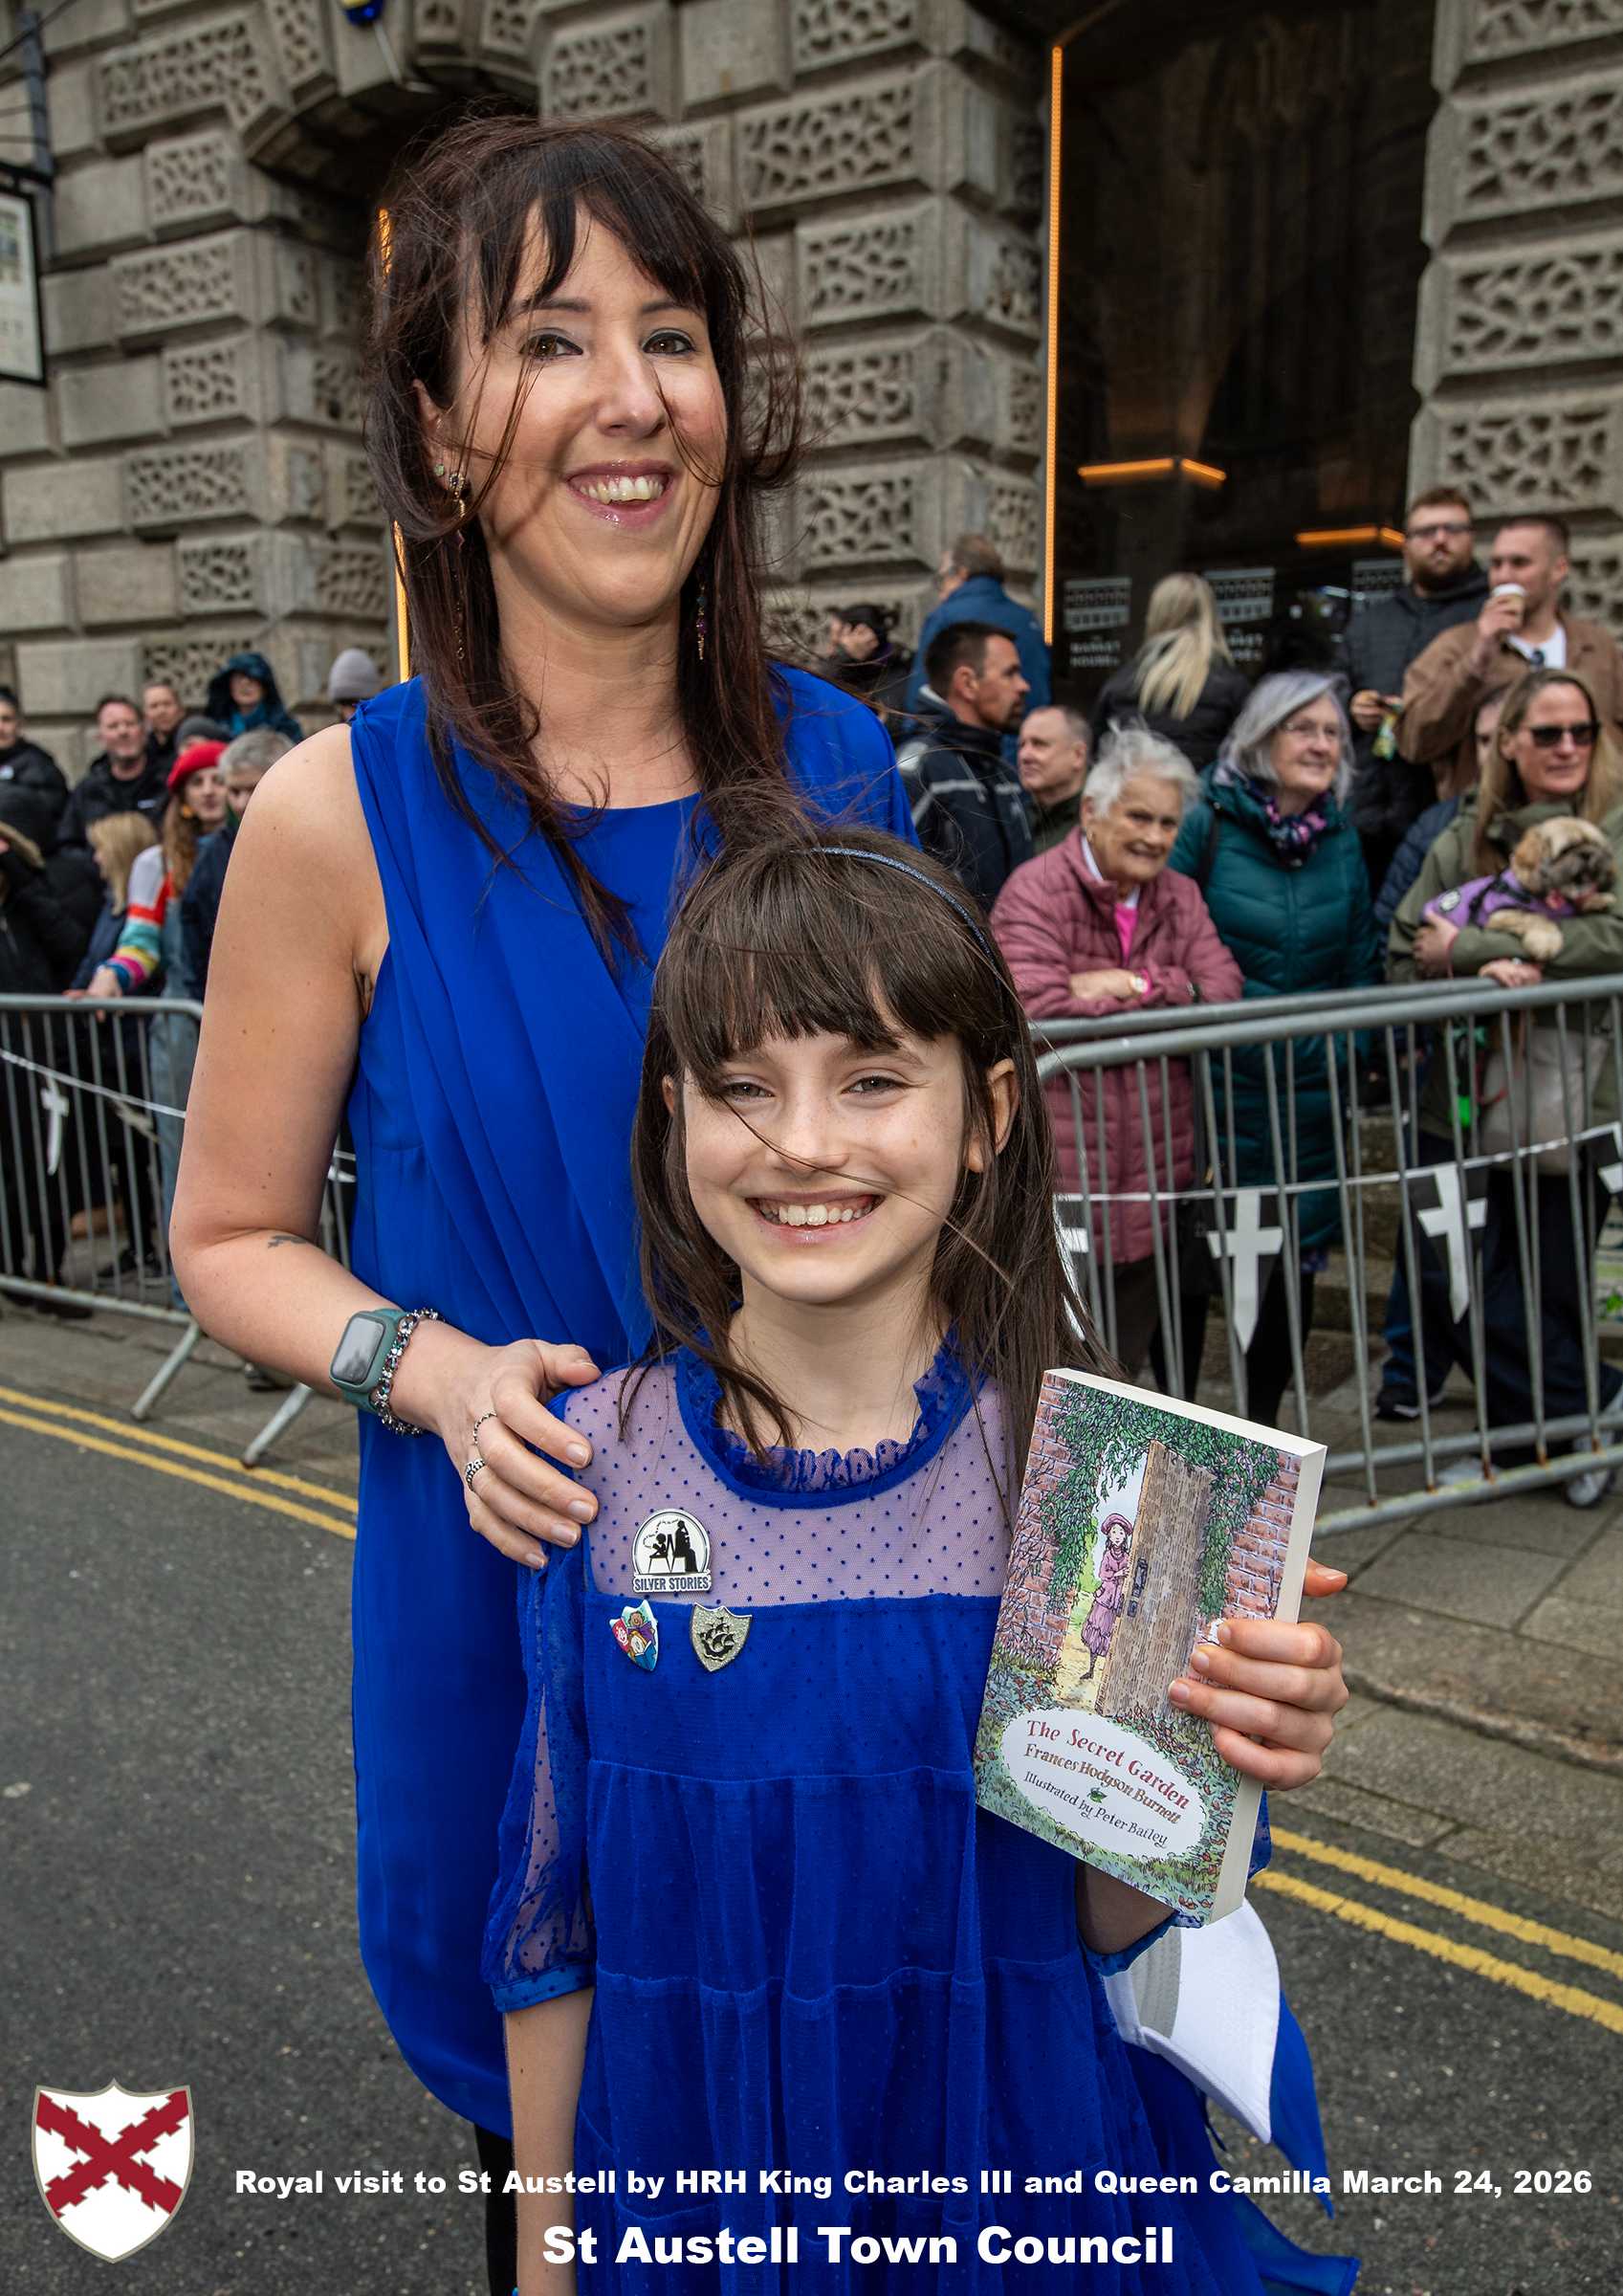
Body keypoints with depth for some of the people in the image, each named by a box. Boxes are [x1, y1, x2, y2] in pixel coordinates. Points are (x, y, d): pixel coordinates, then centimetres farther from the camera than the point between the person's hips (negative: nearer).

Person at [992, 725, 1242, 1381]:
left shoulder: (1181, 898, 13)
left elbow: (1223, 995, 0)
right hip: (1056, 1180, -6)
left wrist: (1134, 984, -15)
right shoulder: (1035, 891, -8)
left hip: (1152, 1180, 6)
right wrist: (1165, 994, -9)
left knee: (1121, 1368, 18)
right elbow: (1039, 1012, -22)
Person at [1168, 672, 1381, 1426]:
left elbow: (1360, 963, 14)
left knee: (1297, 1260, 11)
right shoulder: (1208, 820, -6)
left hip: (1312, 1084, 4)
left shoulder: (1341, 837, 8)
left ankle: (1260, 1423, 29)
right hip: (1216, 1077, -4)